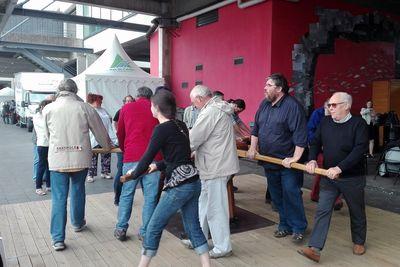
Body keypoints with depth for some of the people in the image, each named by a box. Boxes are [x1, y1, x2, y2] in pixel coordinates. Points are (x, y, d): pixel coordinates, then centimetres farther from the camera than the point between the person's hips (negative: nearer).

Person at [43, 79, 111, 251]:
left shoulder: (48, 109, 0)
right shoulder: (85, 107, -3)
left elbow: (48, 134, 13)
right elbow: (99, 130, 7)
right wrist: (107, 146, 26)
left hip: (57, 158, 0)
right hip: (81, 157, 1)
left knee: (59, 197, 4)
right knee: (78, 191, 20)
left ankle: (58, 239, 6)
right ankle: (78, 223, 38)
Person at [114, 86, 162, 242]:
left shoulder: (127, 108, 10)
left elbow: (120, 134, 17)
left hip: (131, 158, 1)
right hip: (153, 158, 0)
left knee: (126, 194, 14)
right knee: (151, 197, 6)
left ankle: (121, 229, 19)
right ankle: (145, 232, 11)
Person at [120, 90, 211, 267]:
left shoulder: (162, 129, -12)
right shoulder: (180, 126, 11)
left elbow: (148, 156, -9)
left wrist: (134, 174, 10)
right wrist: (158, 166, 33)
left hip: (179, 186, -8)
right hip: (194, 182, 8)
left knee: (154, 227, 7)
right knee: (193, 227, 16)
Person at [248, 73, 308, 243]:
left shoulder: (292, 106, -15)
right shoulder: (264, 104, 9)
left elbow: (300, 135, -19)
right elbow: (256, 128, 18)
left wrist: (295, 158, -22)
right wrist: (253, 148, 12)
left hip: (287, 161, -7)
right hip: (269, 161, 7)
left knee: (291, 194, -4)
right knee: (276, 196, 13)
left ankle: (298, 228, 11)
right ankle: (285, 225, 26)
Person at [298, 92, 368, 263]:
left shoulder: (358, 124, -13)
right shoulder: (325, 122, 3)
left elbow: (360, 150, -23)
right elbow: (316, 143, 9)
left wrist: (340, 168, -31)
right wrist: (312, 159, -10)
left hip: (352, 178, -3)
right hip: (328, 177, 4)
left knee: (357, 212, 16)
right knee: (322, 212, -3)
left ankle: (359, 242, 39)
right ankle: (314, 249, -3)